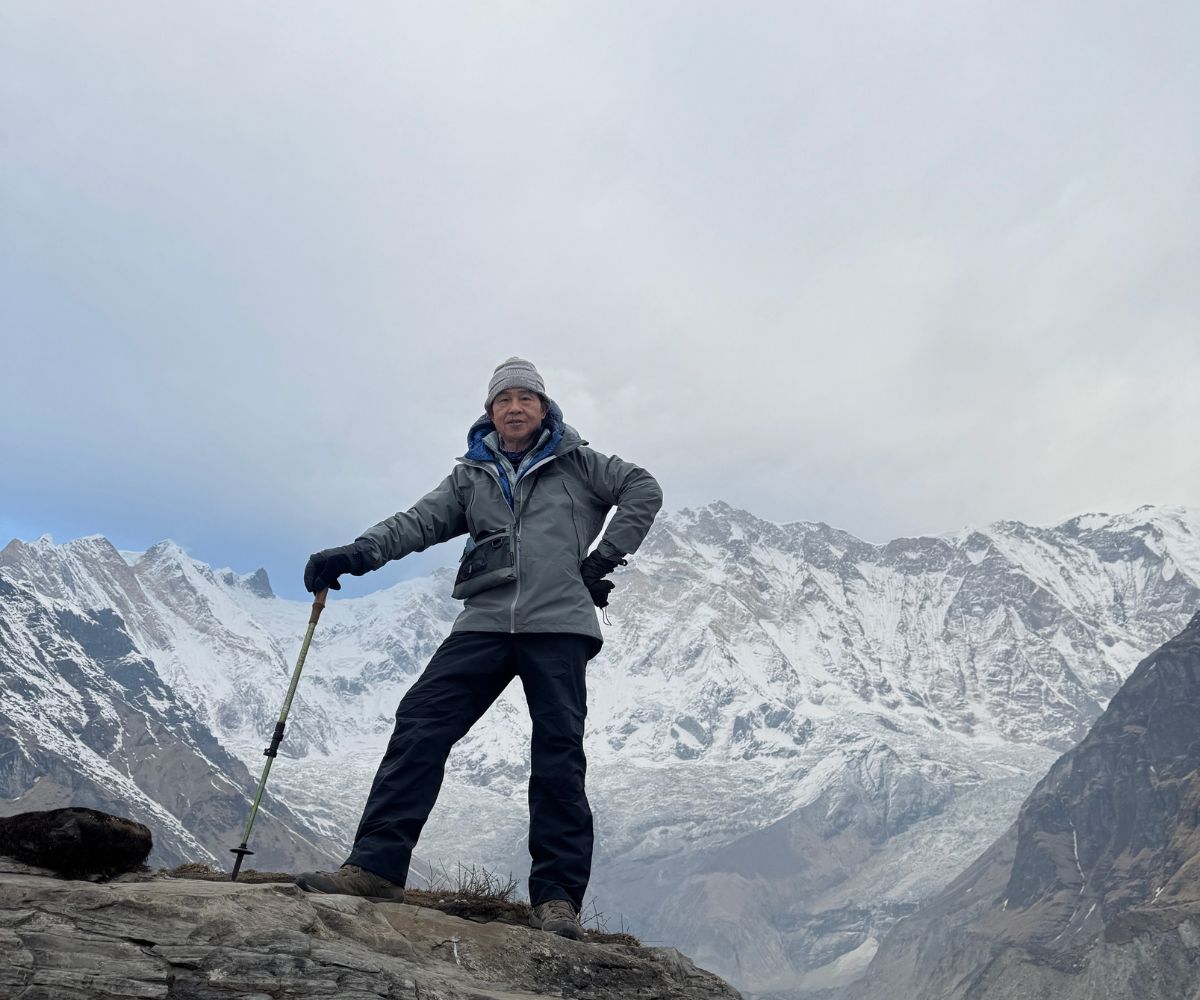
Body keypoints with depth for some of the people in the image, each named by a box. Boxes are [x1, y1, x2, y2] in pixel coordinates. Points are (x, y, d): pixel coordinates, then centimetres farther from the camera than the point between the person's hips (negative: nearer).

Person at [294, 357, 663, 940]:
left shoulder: (577, 463, 13)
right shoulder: (471, 476, 18)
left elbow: (643, 491, 9)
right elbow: (420, 521, 6)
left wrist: (603, 559, 1)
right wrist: (358, 552, -12)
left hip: (559, 623, -2)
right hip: (485, 622, 3)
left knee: (558, 753, -6)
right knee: (420, 724, -11)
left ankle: (558, 897, -2)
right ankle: (377, 864, -9)